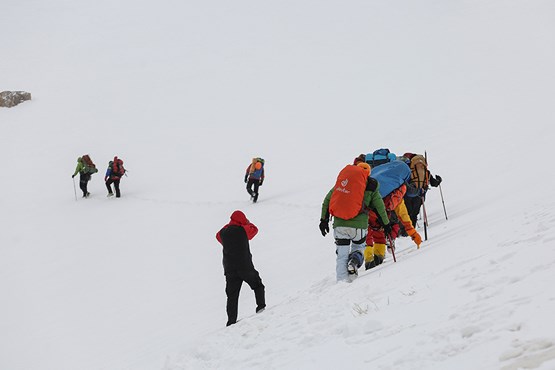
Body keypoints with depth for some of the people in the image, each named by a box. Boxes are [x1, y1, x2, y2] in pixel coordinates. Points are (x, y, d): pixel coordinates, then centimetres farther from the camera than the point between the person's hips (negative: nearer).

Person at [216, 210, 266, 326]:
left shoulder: (223, 232, 3)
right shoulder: (243, 230, -7)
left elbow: (218, 236, 28)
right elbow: (254, 229, 14)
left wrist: (230, 225, 25)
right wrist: (247, 223, 31)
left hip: (229, 269, 3)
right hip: (245, 267, -3)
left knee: (232, 296, 5)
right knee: (258, 285, 20)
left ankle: (231, 320, -3)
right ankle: (261, 306, 4)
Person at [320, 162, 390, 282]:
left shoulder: (342, 180, 15)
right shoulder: (371, 186, 9)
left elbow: (327, 200, 13)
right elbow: (380, 207, 10)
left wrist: (324, 219, 17)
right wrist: (386, 223, 23)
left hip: (339, 224, 2)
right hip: (359, 225, -1)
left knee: (342, 255, 11)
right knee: (359, 247, 23)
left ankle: (342, 280, -1)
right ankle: (354, 262, -7)